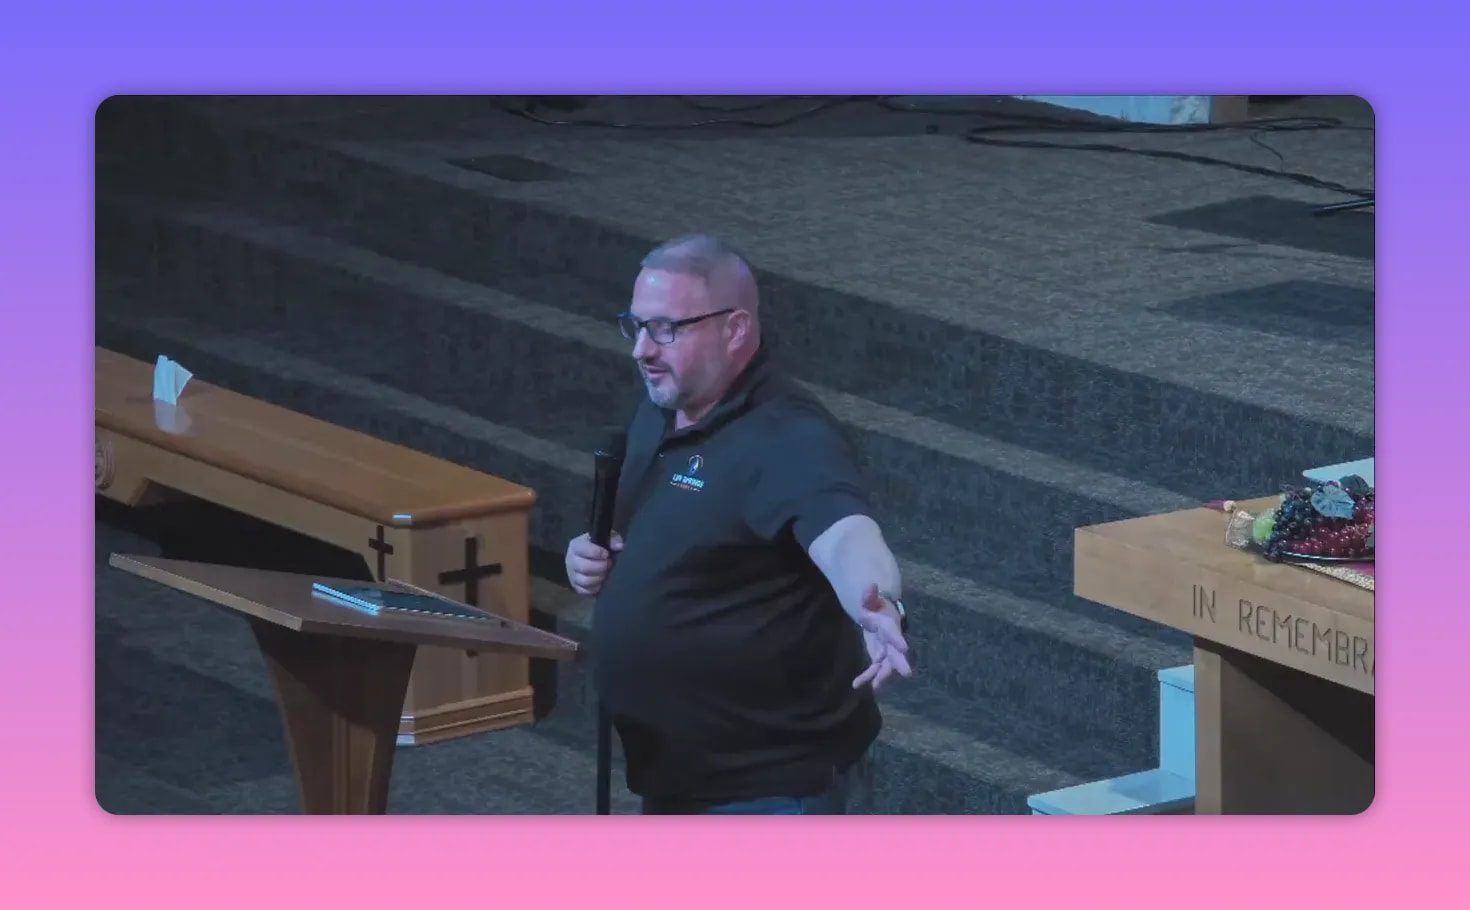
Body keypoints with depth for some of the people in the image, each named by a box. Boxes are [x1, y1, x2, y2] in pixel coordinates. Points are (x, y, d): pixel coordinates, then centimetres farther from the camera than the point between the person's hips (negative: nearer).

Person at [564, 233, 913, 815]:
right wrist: (592, 556, 0)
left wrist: (880, 607, -64)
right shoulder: (659, 412, 5)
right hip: (675, 766, 10)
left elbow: (844, 536, -42)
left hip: (769, 783, -10)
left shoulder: (785, 438, -24)